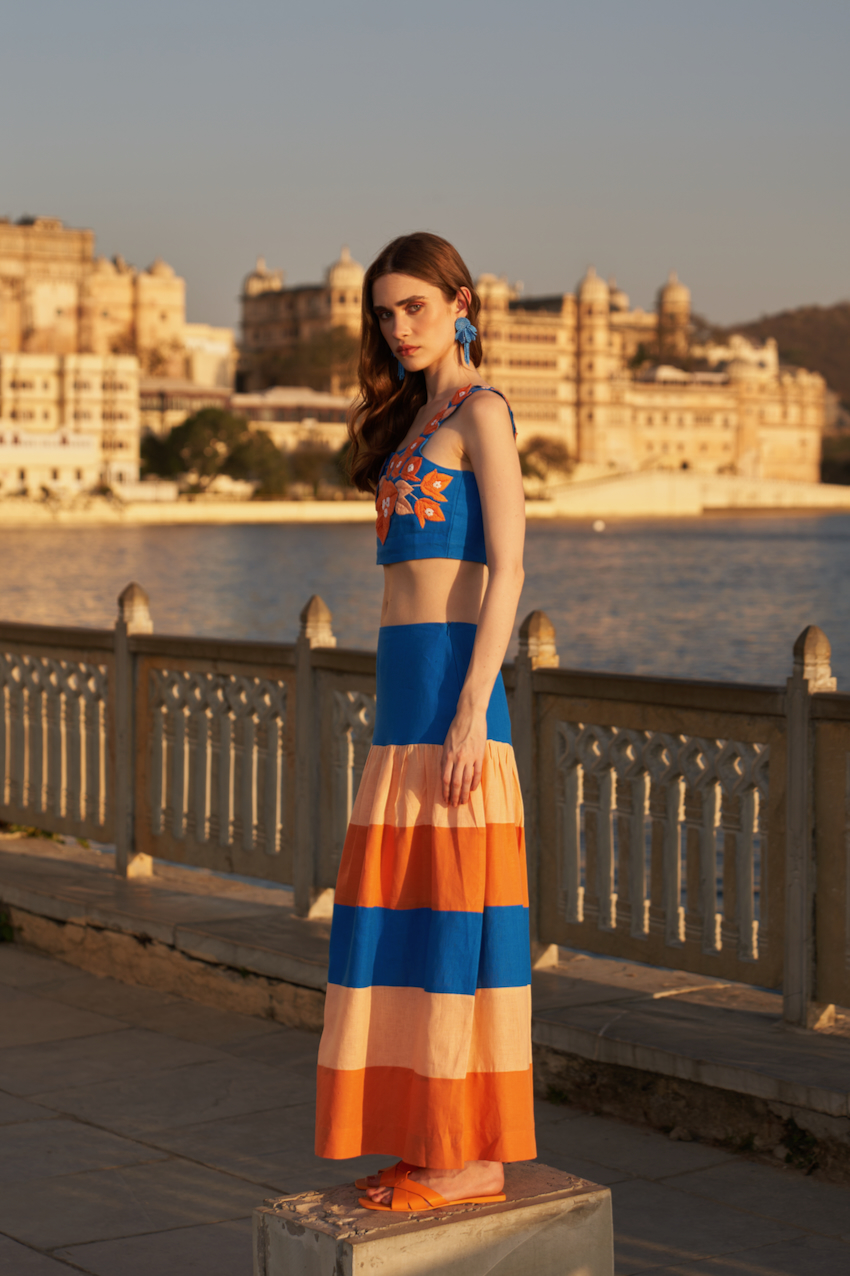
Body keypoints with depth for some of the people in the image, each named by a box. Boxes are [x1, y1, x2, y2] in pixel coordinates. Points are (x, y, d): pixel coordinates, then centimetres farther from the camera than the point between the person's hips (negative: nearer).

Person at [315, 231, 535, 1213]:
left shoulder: (482, 410, -6)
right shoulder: (414, 415, 20)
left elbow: (508, 569, -13)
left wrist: (472, 711, -19)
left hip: (452, 682, -9)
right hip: (404, 688, 9)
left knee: (454, 919, -6)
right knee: (403, 919, 9)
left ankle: (477, 1156, 1)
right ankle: (429, 1142, 16)